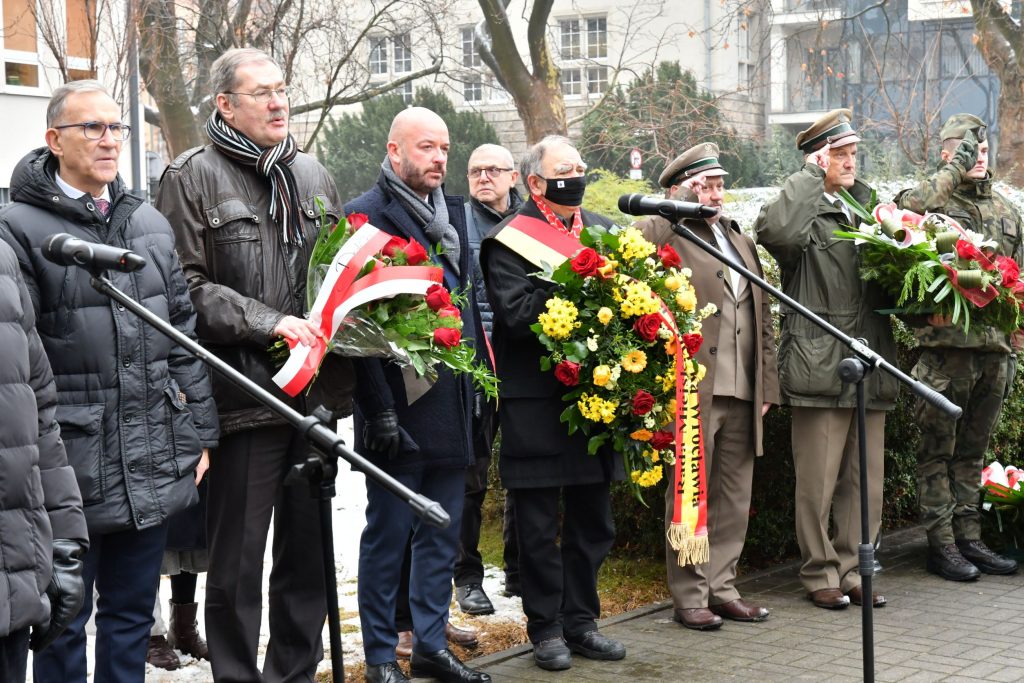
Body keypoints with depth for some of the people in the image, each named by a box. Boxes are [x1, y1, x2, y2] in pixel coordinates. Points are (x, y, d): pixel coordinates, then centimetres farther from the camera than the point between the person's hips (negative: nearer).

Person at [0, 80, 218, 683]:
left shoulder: (151, 224, 12)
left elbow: (185, 333, 15)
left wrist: (198, 433, 12)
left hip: (154, 469, 6)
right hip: (70, 472, -5)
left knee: (133, 614, 16)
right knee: (64, 624, 7)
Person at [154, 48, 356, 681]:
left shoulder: (314, 176, 14)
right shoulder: (194, 177, -3)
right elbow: (187, 285, -10)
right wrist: (268, 322, -18)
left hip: (315, 391, 6)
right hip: (244, 394, -5)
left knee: (308, 550, 13)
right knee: (237, 560, 1)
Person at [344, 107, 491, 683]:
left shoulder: (453, 213, 14)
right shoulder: (367, 215, -9)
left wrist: (480, 386, 15)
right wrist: (380, 409, -18)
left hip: (453, 405, 7)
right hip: (400, 407, -7)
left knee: (443, 535, 13)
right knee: (389, 533, 3)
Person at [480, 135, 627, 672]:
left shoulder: (603, 230, 13)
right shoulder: (509, 240, -6)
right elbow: (516, 313, -18)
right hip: (536, 400, -6)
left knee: (592, 520, 12)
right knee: (539, 524, 3)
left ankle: (580, 620, 24)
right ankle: (545, 628, 14)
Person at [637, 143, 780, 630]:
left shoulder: (740, 241, 21)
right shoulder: (666, 233, -1)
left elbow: (763, 317, 21)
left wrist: (767, 384, 14)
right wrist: (683, 201, -16)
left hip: (742, 392, 7)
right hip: (692, 389, -7)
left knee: (734, 498, 11)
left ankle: (721, 588, 21)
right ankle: (689, 596, 9)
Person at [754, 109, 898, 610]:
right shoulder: (805, 215, -3)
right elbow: (772, 230, -28)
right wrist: (810, 177, -15)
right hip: (820, 366, -6)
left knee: (865, 480, 10)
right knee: (818, 481, 0)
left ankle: (853, 569, 20)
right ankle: (820, 574, 12)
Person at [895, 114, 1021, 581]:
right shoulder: (935, 199, -1)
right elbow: (904, 210, -26)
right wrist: (954, 170, -20)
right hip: (947, 346, -6)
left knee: (973, 450, 13)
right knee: (938, 450, 1)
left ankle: (969, 538, 21)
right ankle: (941, 544, 6)